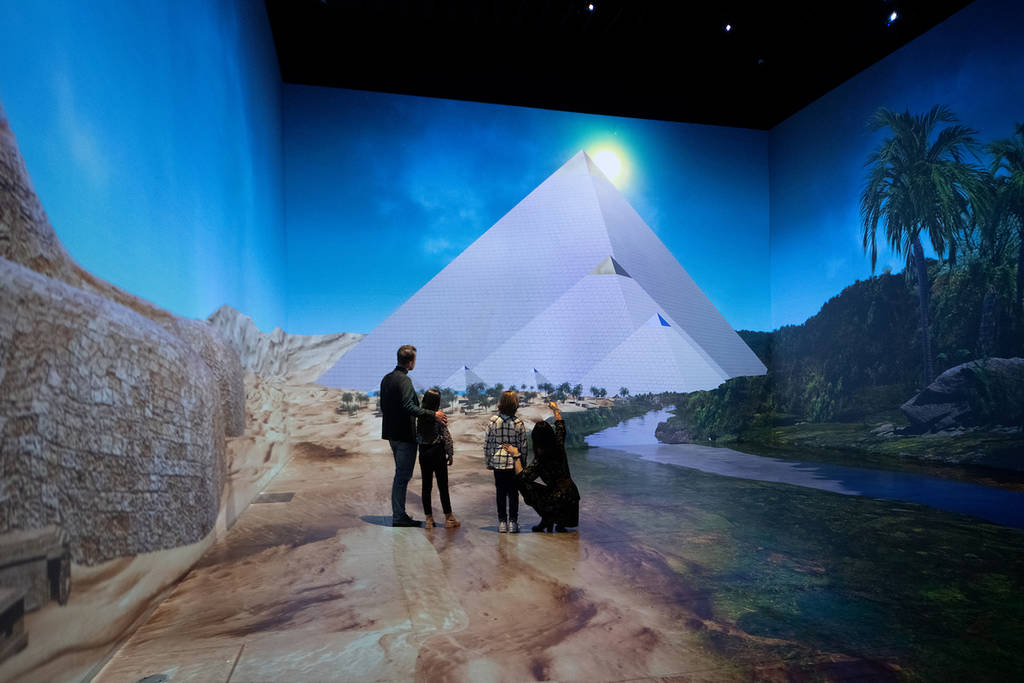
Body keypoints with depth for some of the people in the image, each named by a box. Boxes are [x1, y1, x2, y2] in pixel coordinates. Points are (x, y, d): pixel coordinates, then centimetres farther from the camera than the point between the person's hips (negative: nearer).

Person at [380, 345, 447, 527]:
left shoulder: (386, 378, 11)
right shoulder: (404, 380, -17)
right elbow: (408, 407, -27)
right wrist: (433, 414, -26)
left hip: (391, 433, 9)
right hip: (404, 435, -9)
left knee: (400, 474, 17)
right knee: (403, 476, -2)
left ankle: (398, 514, 22)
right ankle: (399, 517, 4)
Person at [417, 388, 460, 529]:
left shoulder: (418, 416, -4)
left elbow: (416, 436, 2)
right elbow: (447, 437, -11)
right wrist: (450, 454, -2)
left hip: (423, 453, 4)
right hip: (437, 452, -4)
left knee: (426, 486, 10)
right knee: (443, 486, 4)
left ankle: (428, 518, 15)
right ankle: (448, 518, 11)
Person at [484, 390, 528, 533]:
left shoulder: (492, 421, -6)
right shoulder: (519, 423, -7)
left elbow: (487, 443, -1)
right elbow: (523, 446, -1)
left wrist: (488, 461, 10)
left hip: (498, 461, 1)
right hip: (514, 462, -1)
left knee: (500, 492, 10)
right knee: (513, 492, 8)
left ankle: (502, 522, 14)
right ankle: (513, 523, 11)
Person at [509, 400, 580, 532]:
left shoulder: (540, 459, -19)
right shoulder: (559, 445, -4)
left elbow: (522, 477, -19)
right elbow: (561, 427, 15)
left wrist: (516, 457, -12)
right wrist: (556, 410, 27)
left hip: (558, 497, -6)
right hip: (572, 494, 6)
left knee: (526, 486, 9)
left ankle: (547, 519, 12)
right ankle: (560, 523, 16)